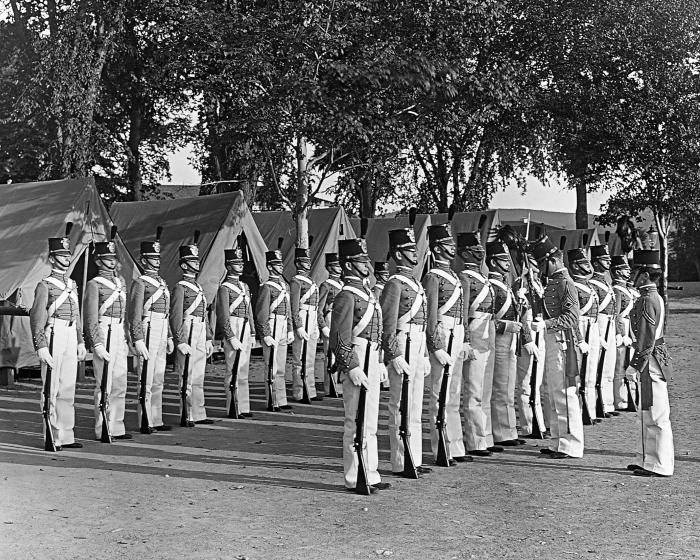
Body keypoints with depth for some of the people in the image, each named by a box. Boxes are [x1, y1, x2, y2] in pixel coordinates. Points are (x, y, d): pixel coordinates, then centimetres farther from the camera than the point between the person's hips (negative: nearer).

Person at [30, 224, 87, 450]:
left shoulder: (72, 285, 17)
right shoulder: (45, 285, -5)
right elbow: (37, 317, -10)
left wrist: (81, 341, 18)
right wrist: (41, 346, -16)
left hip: (71, 337, 7)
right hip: (54, 336, -7)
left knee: (68, 388, 9)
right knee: (51, 389, -4)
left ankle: (66, 436, 16)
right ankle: (52, 437, 1)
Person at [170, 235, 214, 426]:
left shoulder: (198, 287, 18)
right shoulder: (180, 288, -9)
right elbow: (175, 317, -14)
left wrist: (209, 339, 18)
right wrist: (180, 342, -20)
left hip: (201, 338, 8)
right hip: (188, 335, -8)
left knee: (198, 378, 12)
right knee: (188, 378, -4)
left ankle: (198, 414, 17)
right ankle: (187, 416, 1)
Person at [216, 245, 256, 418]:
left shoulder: (244, 286, 16)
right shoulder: (225, 288, -8)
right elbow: (224, 316, -13)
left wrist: (252, 334, 15)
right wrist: (232, 338, -17)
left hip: (245, 332, 8)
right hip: (232, 330, -8)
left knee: (243, 372, 10)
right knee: (233, 371, -5)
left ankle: (243, 408, 15)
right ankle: (233, 409, -1)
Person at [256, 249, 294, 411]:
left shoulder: (285, 286, 15)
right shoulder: (267, 287, -10)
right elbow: (261, 314, -13)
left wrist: (290, 330, 16)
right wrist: (266, 335, -16)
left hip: (283, 329, 8)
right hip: (272, 329, -8)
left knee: (281, 368, 11)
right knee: (272, 368, -4)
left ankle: (281, 401, 16)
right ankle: (272, 402, 1)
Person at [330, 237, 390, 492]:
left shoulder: (366, 292, 16)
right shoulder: (347, 296, -14)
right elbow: (339, 339, -19)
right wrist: (352, 368, -22)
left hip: (371, 362, 10)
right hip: (357, 364, -10)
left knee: (370, 423, 15)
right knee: (357, 423, -4)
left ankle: (369, 474, 24)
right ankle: (355, 478, 3)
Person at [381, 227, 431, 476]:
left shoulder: (415, 282, 18)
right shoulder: (395, 283, -11)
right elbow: (388, 323, -16)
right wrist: (395, 355, -20)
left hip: (417, 346, 9)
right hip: (403, 347, -9)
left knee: (415, 408, 13)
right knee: (401, 408, -4)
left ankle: (414, 459, 20)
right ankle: (401, 463, 1)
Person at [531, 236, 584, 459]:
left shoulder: (565, 283, -13)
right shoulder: (552, 282, 15)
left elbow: (571, 317, -20)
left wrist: (545, 324, -27)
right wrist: (541, 320, 12)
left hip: (562, 341, -10)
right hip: (552, 340, 10)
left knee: (564, 393, -7)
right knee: (554, 393, 14)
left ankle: (571, 445, -2)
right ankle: (557, 442, 21)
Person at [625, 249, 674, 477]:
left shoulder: (648, 300, -17)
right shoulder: (655, 297, 14)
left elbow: (646, 339, -21)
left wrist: (634, 366, -18)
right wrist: (639, 365, 22)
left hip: (651, 363, -10)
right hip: (656, 359, 10)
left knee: (655, 416, -4)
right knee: (646, 415, 16)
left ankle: (660, 466, 2)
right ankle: (646, 461, 25)